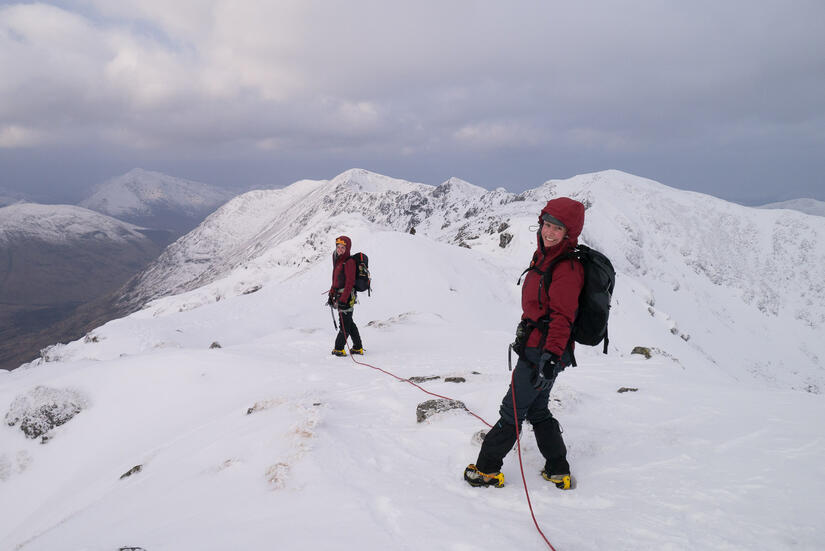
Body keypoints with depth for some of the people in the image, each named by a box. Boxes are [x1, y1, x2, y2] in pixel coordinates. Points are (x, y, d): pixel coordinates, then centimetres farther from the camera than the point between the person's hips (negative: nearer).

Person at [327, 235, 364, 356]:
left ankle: (339, 348, 5)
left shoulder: (349, 262, -14)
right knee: (349, 322, 14)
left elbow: (350, 282, -19)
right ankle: (358, 347, 22)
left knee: (345, 323, -2)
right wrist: (332, 295, 20)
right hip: (339, 295, 10)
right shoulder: (337, 260, 14)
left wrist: (343, 300, -21)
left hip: (347, 295, -10)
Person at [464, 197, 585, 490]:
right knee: (537, 410, 17)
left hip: (543, 352, -10)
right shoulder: (544, 256, 11)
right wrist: (525, 332, 29)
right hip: (535, 346, 10)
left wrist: (550, 356, -31)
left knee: (512, 411, 1)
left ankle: (487, 469, 13)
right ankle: (558, 471, 26)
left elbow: (562, 318, -25)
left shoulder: (567, 268, -19)